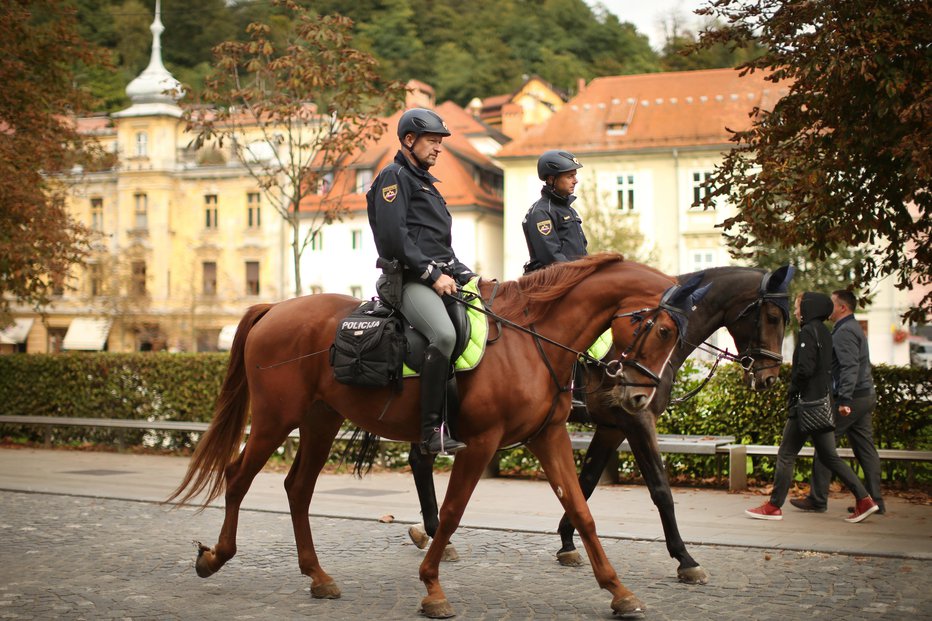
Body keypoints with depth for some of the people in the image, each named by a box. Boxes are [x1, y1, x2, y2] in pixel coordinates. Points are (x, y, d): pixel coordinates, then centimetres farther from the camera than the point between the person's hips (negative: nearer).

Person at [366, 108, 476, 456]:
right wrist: (432, 274, -17)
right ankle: (433, 430, -31)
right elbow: (394, 237, -15)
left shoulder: (425, 182, 28)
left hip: (442, 276, 10)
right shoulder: (395, 177, -1)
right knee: (443, 334, -33)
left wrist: (465, 274, 15)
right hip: (411, 281, -10)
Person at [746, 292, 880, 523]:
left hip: (807, 401, -9)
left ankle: (774, 507, 4)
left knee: (786, 454, -1)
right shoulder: (824, 332, 15)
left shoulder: (809, 331, -12)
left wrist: (792, 390, -5)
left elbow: (805, 368, -21)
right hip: (823, 403, 9)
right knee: (829, 456, 12)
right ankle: (864, 499, 6)